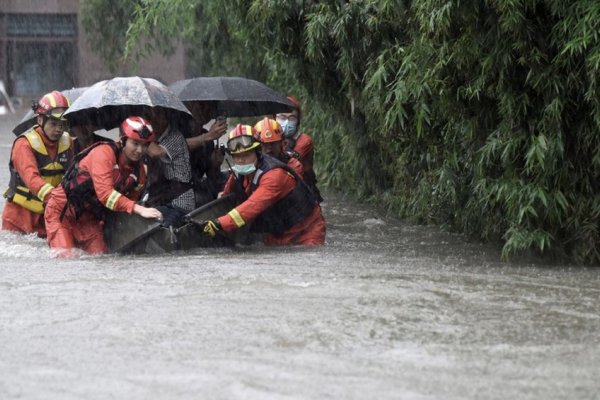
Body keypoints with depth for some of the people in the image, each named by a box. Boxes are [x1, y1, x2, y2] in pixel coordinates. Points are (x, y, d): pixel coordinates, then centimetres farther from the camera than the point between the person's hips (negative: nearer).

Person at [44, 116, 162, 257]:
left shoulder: (139, 170, -2)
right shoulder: (104, 153, -25)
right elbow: (104, 193, -35)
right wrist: (139, 209, -40)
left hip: (89, 218, 6)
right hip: (63, 210, -6)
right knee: (65, 256, -17)